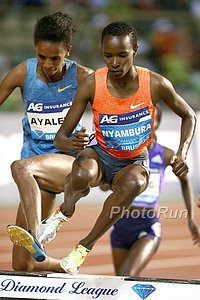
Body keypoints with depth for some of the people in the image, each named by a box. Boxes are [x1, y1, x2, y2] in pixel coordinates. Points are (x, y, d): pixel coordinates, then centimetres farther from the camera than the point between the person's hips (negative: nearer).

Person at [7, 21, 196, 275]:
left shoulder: (155, 85, -17)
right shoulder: (92, 85, -18)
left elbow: (189, 116, 2)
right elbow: (61, 136, -14)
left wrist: (181, 154, -13)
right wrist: (68, 143, -39)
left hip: (135, 162, 1)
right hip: (102, 156, -1)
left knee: (133, 183, -39)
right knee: (81, 175, -40)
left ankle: (86, 245, -24)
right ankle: (64, 211, -7)